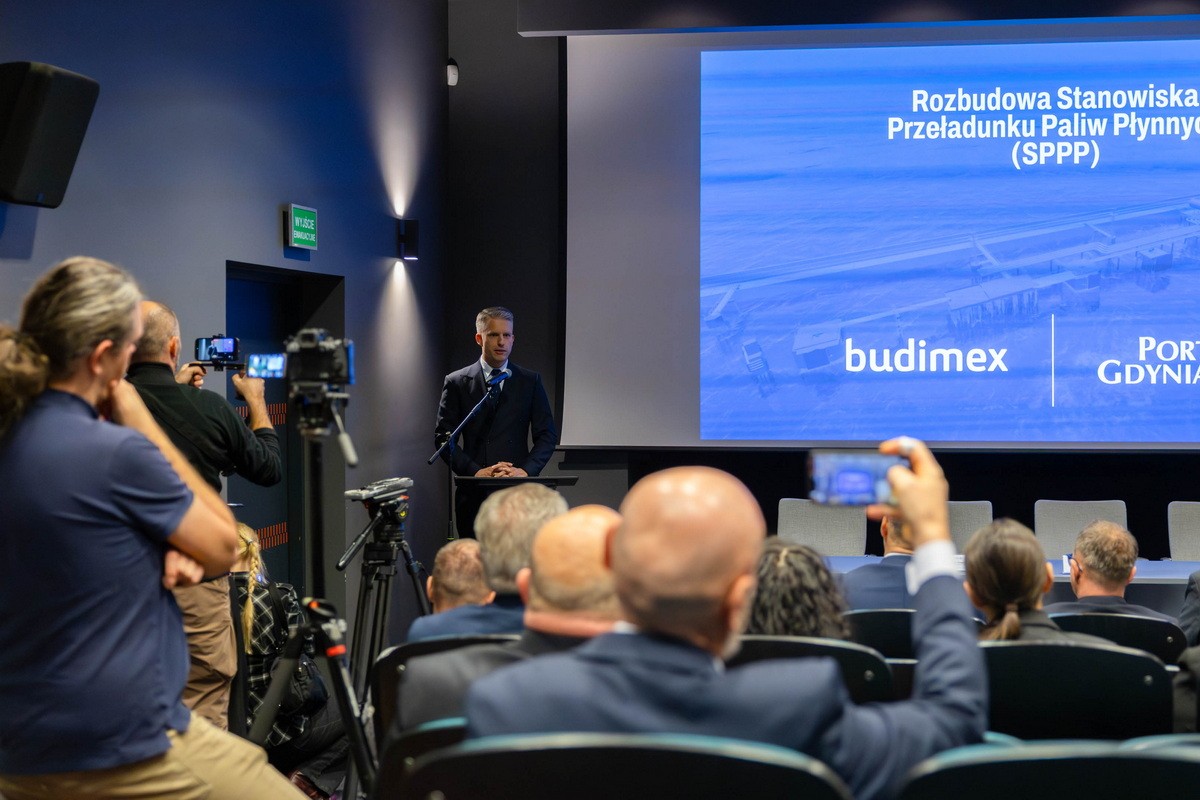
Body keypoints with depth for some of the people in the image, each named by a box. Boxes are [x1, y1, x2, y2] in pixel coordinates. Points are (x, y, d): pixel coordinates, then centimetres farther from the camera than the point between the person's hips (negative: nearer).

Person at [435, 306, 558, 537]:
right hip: (474, 492, 0)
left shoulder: (530, 381, 10)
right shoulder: (456, 382, 8)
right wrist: (475, 471, -10)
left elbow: (548, 435, 7)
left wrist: (526, 470, -9)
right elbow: (443, 437, 3)